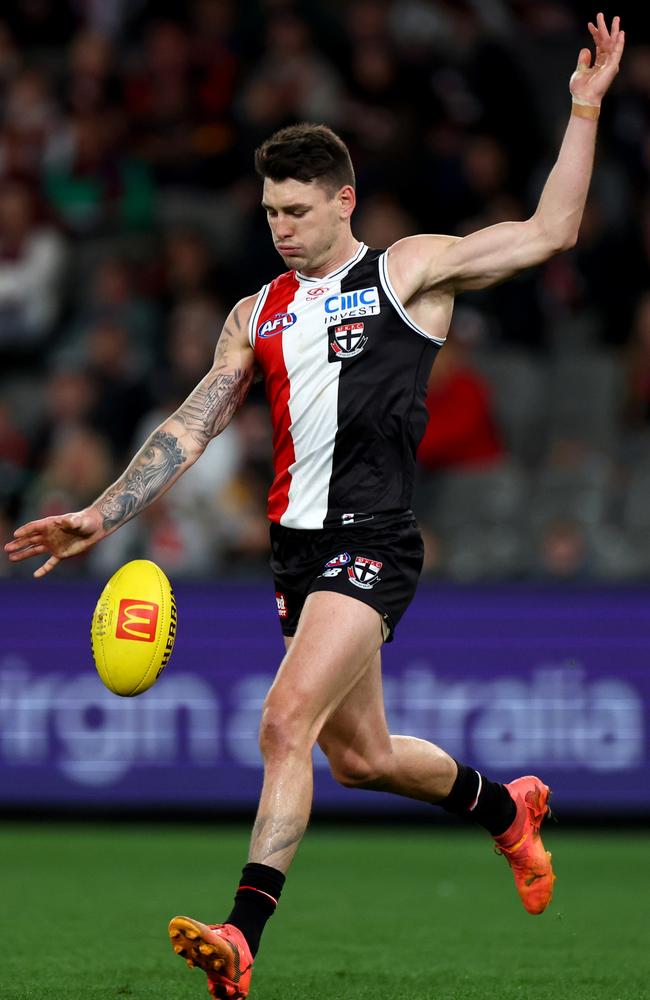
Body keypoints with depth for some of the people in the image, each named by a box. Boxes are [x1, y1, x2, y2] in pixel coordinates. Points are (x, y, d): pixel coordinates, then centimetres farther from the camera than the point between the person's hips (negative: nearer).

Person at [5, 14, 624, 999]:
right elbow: (190, 429, 17)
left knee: (288, 722, -22)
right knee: (359, 755, 14)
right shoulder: (258, 315, 19)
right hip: (298, 546, 7)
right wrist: (101, 517, 8)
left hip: (372, 542, -6)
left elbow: (549, 231, 5)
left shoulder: (409, 271, 5)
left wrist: (585, 110, -1)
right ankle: (506, 806, 42)